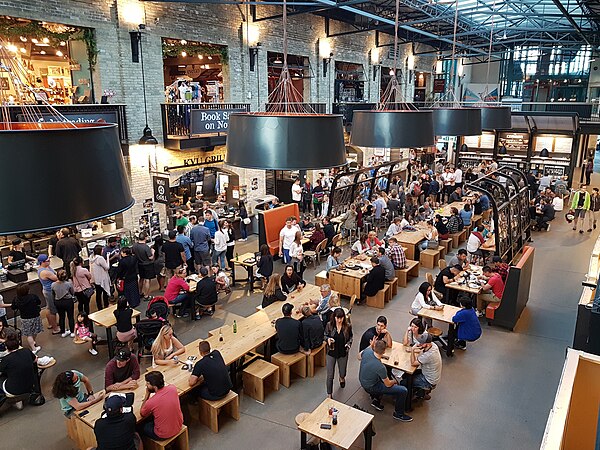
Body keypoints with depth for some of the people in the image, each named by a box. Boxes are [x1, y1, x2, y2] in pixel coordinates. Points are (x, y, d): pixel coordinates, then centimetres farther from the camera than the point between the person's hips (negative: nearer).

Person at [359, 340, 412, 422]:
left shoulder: (367, 351, -18)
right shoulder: (380, 367, -35)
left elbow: (360, 356, 9)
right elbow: (388, 384, -17)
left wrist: (370, 346, 12)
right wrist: (394, 381, 4)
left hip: (362, 381, 8)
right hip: (371, 387, -8)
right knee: (403, 391, -8)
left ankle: (376, 399, 32)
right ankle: (398, 414, 16)